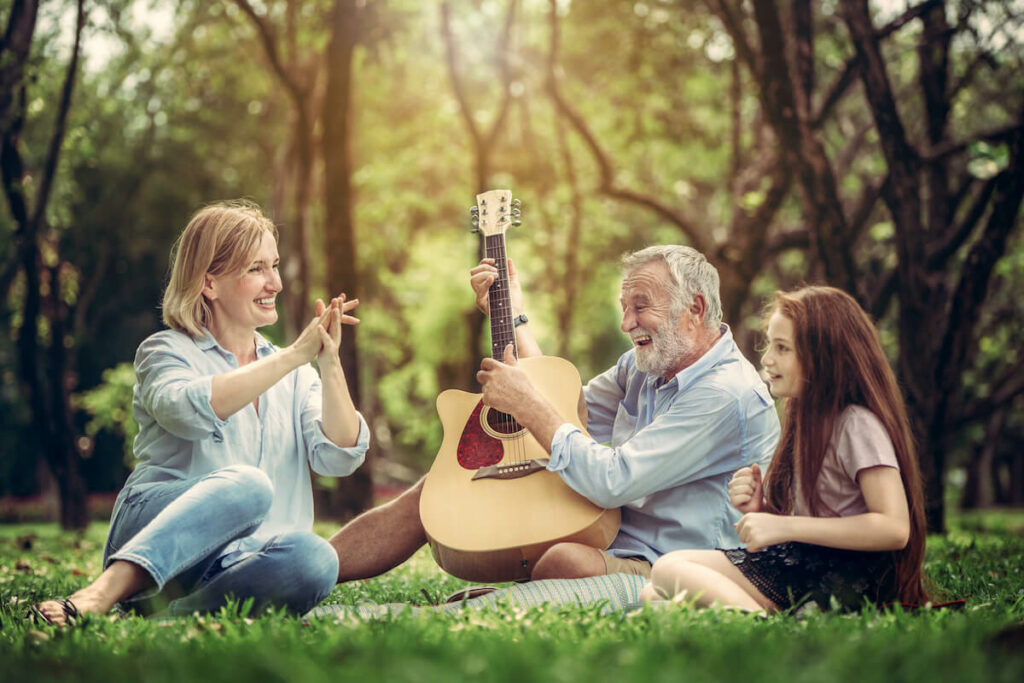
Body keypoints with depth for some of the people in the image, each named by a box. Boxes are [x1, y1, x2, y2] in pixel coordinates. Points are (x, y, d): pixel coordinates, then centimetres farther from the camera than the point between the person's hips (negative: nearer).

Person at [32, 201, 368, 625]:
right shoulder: (167, 351, 8)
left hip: (238, 559, 4)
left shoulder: (294, 375, 21)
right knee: (247, 483, -36)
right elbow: (190, 410, -17)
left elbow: (339, 457, 4)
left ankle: (154, 611, -34)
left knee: (314, 559, -32)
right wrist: (294, 356, -17)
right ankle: (101, 595, -43)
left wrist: (330, 364, -9)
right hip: (154, 529, -3)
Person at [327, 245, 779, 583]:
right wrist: (512, 317, 17)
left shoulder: (728, 394, -20)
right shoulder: (645, 364, 10)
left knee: (568, 561, -42)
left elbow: (611, 482, -26)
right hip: (601, 535, 9)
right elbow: (565, 408, 22)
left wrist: (526, 405, -17)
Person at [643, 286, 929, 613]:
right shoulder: (808, 419, 18)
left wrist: (783, 526, -20)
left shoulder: (858, 426, -10)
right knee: (654, 596, -4)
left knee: (670, 571, -20)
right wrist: (761, 509, 3)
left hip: (843, 575, -10)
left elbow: (894, 528, -21)